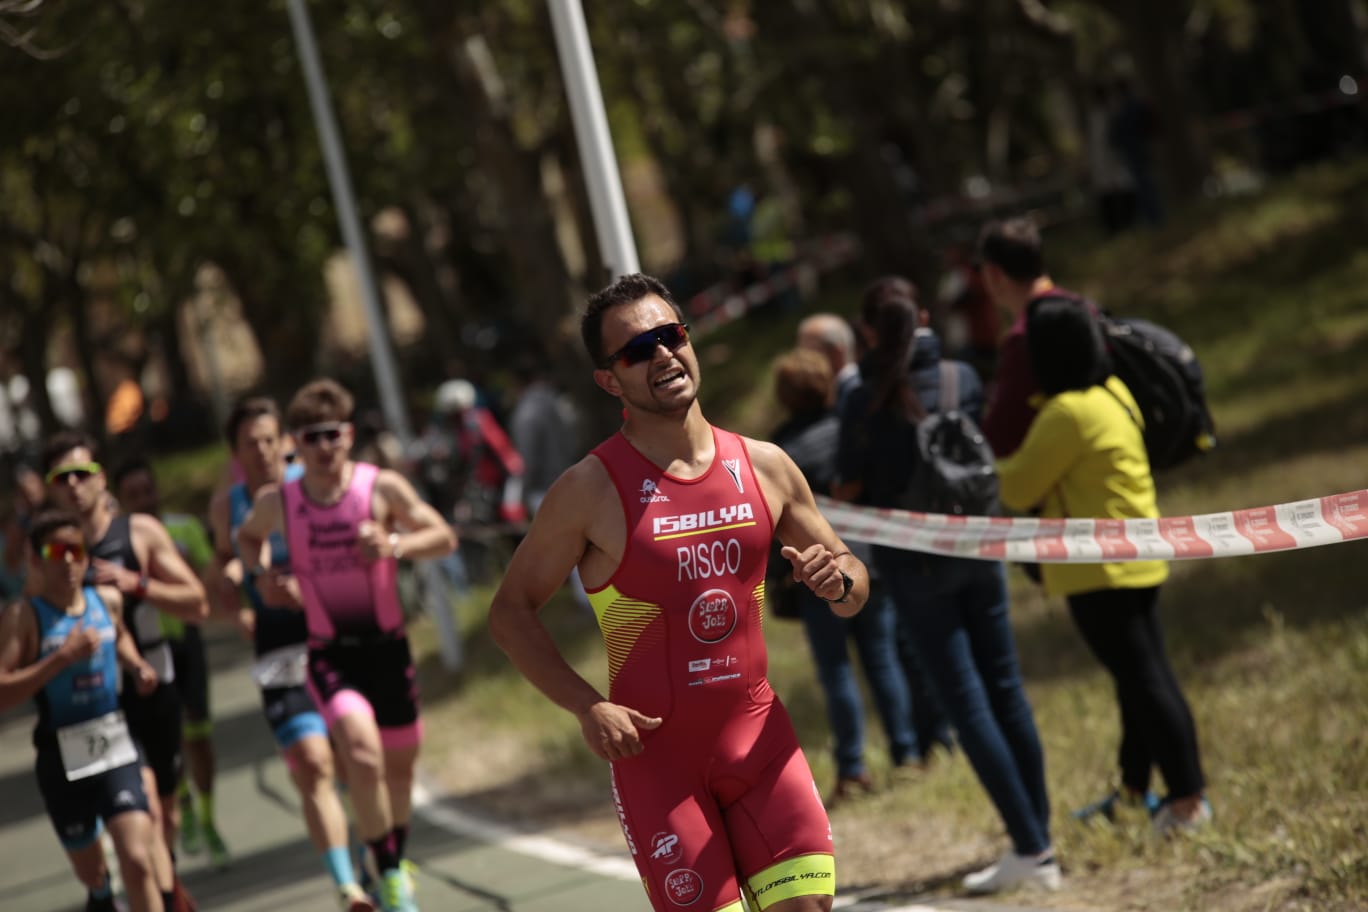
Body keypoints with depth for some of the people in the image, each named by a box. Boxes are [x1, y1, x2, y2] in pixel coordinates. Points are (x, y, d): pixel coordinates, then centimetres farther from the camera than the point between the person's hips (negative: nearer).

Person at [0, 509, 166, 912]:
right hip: (62, 757, -2)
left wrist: (136, 664, 9)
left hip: (116, 746, 2)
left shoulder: (107, 601, 3)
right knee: (90, 871, 19)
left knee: (138, 861, -16)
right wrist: (63, 656, -27)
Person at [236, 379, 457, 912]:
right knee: (361, 749, -26)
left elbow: (444, 538, -6)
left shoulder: (383, 487, -7)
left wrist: (394, 544, -24)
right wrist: (259, 570, 0)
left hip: (388, 648, 1)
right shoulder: (276, 502, -2)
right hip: (329, 654, -1)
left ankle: (394, 859, 44)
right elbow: (248, 535, 20)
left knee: (400, 763, 15)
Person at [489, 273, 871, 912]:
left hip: (756, 732, 3)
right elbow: (510, 612, -3)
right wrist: (586, 707, -15)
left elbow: (853, 587, 15)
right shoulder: (591, 489, -8)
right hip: (654, 747, -3)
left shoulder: (765, 466, 4)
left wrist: (838, 580, -10)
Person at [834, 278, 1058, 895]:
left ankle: (1029, 849, -5)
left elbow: (850, 491, -7)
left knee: (966, 703, -1)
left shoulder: (867, 403, -14)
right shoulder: (961, 377, -3)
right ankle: (1039, 838, 17)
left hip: (916, 561, -4)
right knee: (1006, 689, 12)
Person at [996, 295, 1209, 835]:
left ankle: (1188, 798, -3)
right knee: (1145, 675, 16)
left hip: (1101, 571, -10)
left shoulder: (1068, 414, -21)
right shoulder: (1114, 394, 8)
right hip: (1136, 561, 10)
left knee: (1141, 680, -5)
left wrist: (999, 464, 6)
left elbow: (1019, 489, -14)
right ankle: (1134, 790, 29)